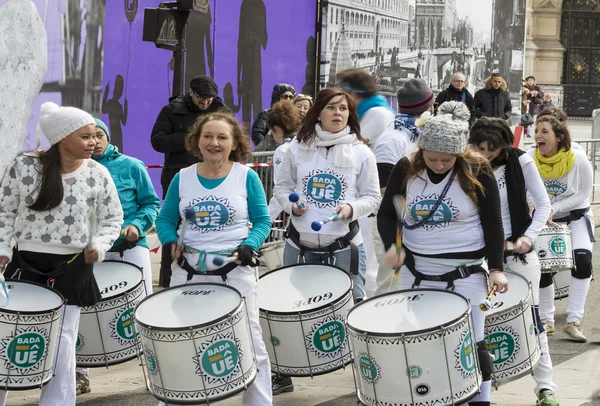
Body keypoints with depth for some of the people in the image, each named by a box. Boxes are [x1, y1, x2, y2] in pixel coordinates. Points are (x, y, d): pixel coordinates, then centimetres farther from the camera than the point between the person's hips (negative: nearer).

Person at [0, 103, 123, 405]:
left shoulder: (97, 174, -5)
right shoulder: (25, 166, -7)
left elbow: (113, 219, 5)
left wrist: (98, 245, -12)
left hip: (72, 268, 0)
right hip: (26, 263, 0)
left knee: (61, 344, 2)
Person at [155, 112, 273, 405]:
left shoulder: (246, 177, -3)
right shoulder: (182, 178, 3)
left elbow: (262, 220, 1)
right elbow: (165, 219, 10)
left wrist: (249, 246, -16)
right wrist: (170, 242, -10)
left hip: (235, 272, -2)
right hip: (189, 272, 2)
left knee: (249, 344, 1)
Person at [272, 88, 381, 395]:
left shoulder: (361, 153, -3)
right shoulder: (297, 148, 1)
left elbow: (372, 198, 0)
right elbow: (281, 186, 8)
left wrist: (352, 208, -18)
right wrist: (291, 204, -12)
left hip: (344, 246, -2)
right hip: (300, 244, 2)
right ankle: (282, 375, 27)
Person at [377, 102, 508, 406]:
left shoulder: (477, 172, -12)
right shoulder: (406, 169, -5)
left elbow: (492, 223, -6)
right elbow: (386, 213, 3)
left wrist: (496, 268, -12)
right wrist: (391, 246, -16)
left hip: (465, 274, -3)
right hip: (415, 271, 3)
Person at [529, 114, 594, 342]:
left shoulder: (578, 159, -22)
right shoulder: (529, 158, -18)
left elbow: (584, 194, -13)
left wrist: (554, 209, -23)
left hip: (576, 217, -2)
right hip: (544, 219, 2)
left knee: (582, 260, -21)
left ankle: (574, 321, -15)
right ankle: (546, 319, 17)